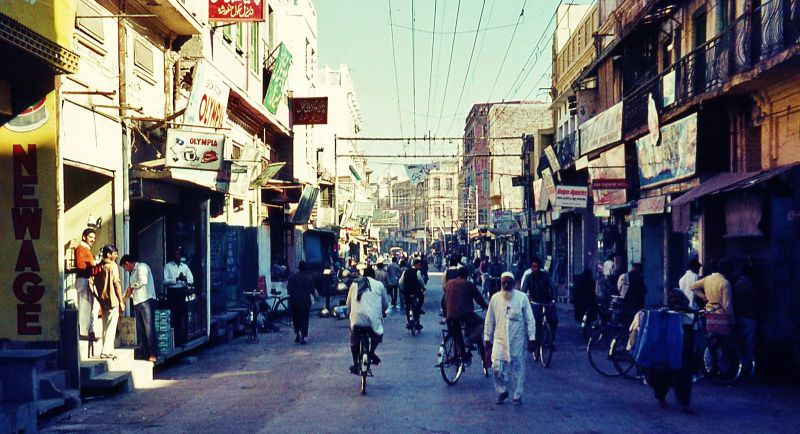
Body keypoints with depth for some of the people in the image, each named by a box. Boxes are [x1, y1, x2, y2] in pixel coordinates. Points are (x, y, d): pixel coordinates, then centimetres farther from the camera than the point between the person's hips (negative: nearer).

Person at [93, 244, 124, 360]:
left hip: (103, 301, 7)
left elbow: (96, 283, 14)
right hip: (112, 300, -7)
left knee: (105, 327, 13)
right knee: (111, 327, -5)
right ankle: (106, 351, -8)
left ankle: (107, 351, 16)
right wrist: (121, 301, -10)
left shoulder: (99, 267, 10)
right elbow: (117, 284, -13)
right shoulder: (112, 265, -11)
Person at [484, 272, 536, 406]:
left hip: (517, 340, -1)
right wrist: (487, 338, 9)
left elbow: (529, 319, 0)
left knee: (517, 368, 5)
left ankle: (517, 395, 20)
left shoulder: (522, 298, -3)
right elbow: (489, 321, 10)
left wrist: (531, 339, -3)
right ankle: (502, 391, 15)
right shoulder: (495, 298, 3)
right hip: (499, 339, 1)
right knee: (497, 367, -8)